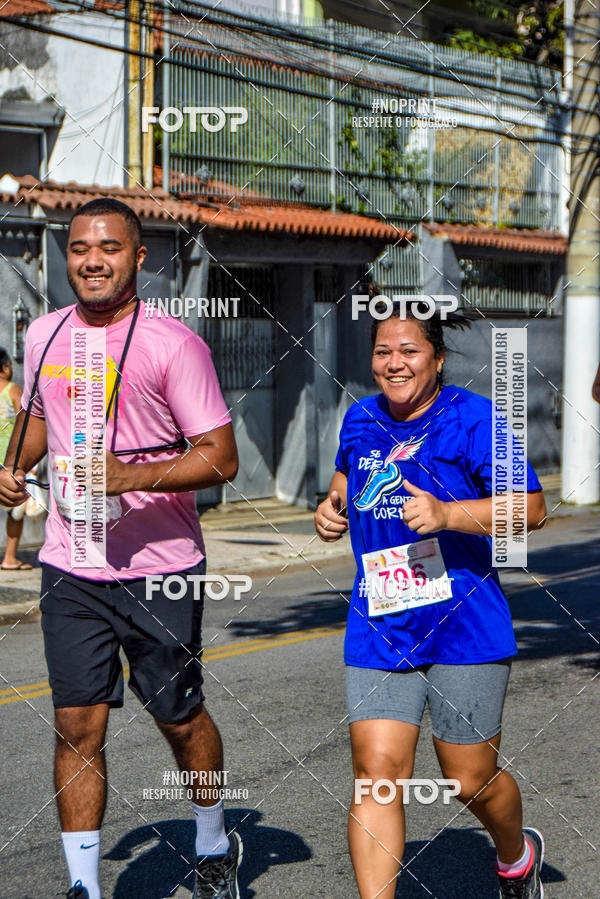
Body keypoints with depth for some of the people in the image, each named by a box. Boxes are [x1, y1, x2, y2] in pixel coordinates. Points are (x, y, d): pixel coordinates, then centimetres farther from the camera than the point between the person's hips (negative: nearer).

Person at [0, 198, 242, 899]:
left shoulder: (173, 344, -10)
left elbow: (221, 458, -11)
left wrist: (130, 476, -23)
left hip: (161, 570, -4)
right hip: (70, 569, 4)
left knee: (179, 719, 9)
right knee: (77, 725, 1)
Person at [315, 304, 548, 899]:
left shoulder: (471, 420, -7)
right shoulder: (360, 420, 10)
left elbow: (530, 507, -13)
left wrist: (448, 514, -25)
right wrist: (332, 505, 12)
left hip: (464, 627, -4)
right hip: (378, 629, 4)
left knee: (469, 780, 7)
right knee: (376, 773, -8)